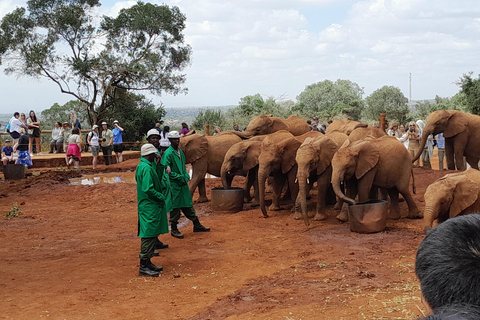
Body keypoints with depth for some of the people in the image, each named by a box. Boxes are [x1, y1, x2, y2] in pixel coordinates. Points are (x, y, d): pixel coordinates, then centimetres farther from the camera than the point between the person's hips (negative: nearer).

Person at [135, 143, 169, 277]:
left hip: (149, 206, 11)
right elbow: (148, 189, -23)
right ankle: (143, 267, -3)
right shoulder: (146, 168, -19)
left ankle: (147, 262, 23)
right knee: (149, 236, -7)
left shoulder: (142, 166, 14)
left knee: (151, 236, 16)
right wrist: (161, 197, -14)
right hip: (150, 207, -11)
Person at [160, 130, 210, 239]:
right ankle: (174, 230, 10)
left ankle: (197, 225, 24)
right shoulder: (168, 153, -13)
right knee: (175, 206, 0)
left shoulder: (180, 152, 13)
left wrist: (186, 176, 7)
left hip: (183, 182, 8)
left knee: (188, 205, 15)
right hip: (173, 184, -8)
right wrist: (178, 177, -18)